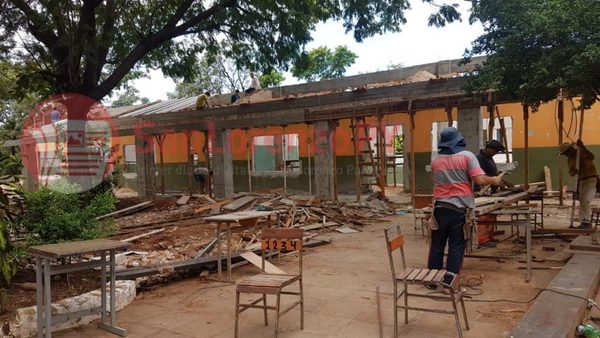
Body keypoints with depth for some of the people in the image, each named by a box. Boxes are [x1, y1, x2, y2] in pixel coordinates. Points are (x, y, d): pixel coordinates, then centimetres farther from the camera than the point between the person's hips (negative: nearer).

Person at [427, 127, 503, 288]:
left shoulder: (435, 160, 8)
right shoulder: (467, 156, -4)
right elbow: (480, 180, -11)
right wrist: (494, 180, 7)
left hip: (440, 207, 3)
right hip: (459, 208, -3)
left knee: (437, 245, 12)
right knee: (456, 246, 5)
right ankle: (448, 283, 9)